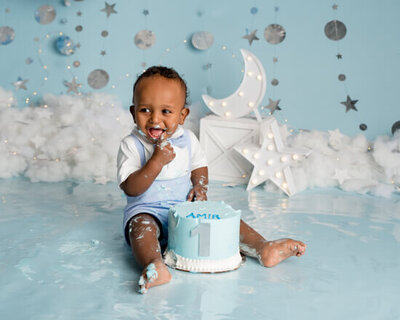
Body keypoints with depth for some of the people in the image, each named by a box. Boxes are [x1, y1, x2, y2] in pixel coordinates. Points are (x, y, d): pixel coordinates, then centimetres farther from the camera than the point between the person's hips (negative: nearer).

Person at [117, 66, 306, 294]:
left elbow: (199, 165, 19)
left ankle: (263, 249, -14)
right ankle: (155, 266, -58)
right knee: (141, 226, -35)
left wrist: (200, 185, -4)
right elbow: (131, 189, -18)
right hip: (147, 210, -4)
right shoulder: (132, 145, -11)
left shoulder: (187, 140, 2)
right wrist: (158, 161, -28)